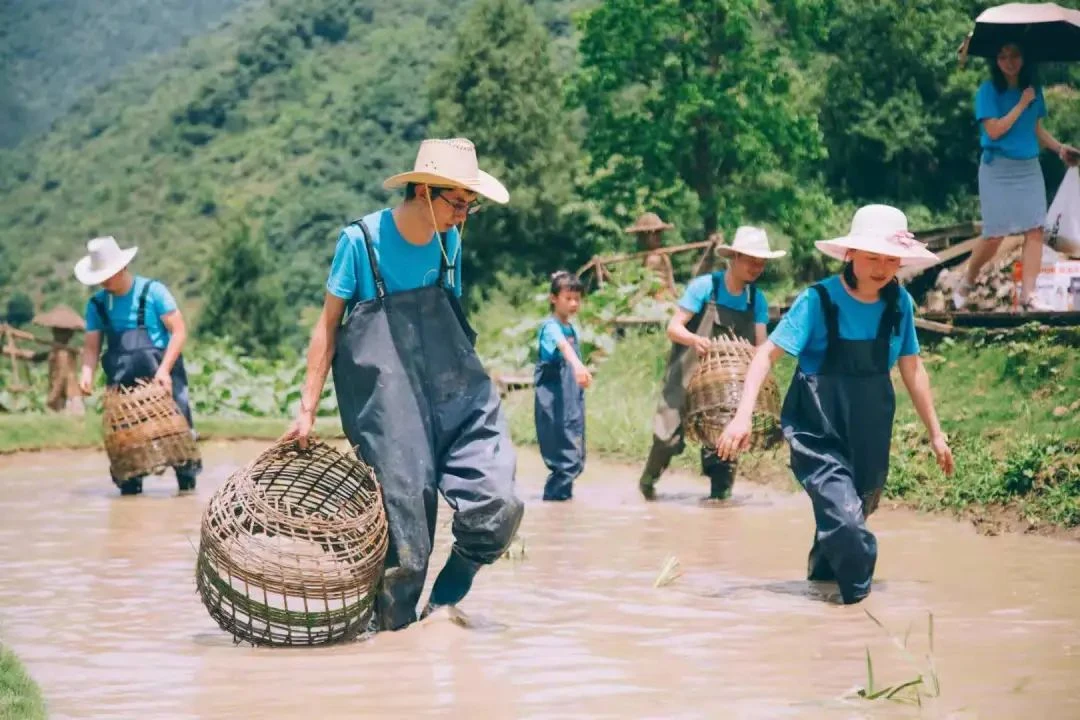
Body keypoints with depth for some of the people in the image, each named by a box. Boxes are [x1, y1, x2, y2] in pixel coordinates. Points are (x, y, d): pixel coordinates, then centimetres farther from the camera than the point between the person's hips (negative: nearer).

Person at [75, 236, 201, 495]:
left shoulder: (153, 292, -7)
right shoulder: (97, 304, 6)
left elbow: (179, 331, -8)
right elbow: (91, 346, 7)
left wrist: (164, 369, -17)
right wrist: (87, 374, -14)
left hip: (161, 378, -4)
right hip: (122, 384, 4)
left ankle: (187, 480, 4)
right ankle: (130, 483, 9)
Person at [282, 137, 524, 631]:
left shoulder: (448, 242, 7)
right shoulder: (361, 240, -7)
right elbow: (328, 323, -1)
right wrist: (307, 408, -2)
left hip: (447, 387, 5)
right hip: (382, 388, -4)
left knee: (494, 505, -10)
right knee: (404, 502, -7)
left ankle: (442, 599, 11)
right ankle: (394, 619, 12)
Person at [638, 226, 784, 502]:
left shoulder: (757, 299, 3)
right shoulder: (704, 286, -11)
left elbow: (760, 344, 1)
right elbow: (673, 327, -13)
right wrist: (695, 339, -34)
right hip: (687, 375, -4)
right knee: (671, 436, -5)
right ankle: (648, 479, 20)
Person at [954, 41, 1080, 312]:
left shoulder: (1033, 90, 8)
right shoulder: (988, 91, -7)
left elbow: (1037, 128, 16)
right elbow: (994, 131, -15)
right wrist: (1021, 104, -15)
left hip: (1029, 168, 5)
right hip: (998, 168, -5)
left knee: (1035, 228, -6)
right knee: (995, 234, -5)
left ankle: (1028, 295, -6)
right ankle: (965, 284, 18)